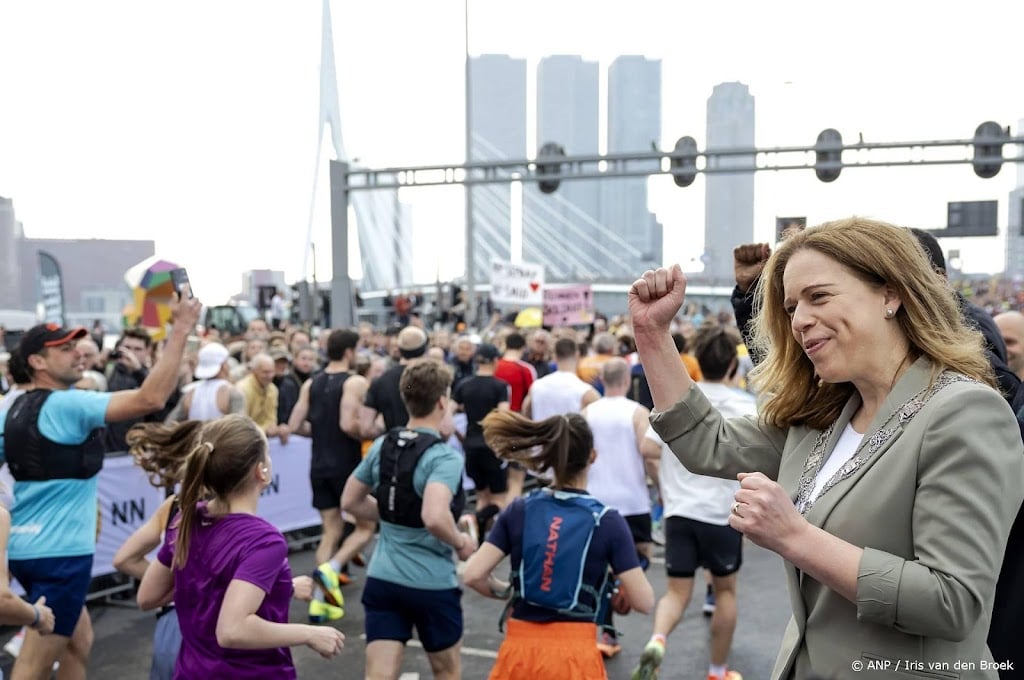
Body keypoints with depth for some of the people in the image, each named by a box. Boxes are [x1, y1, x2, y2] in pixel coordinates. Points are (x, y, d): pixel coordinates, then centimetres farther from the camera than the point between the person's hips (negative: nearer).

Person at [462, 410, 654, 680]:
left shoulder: (519, 510, -1)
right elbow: (644, 602, -8)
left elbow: (473, 575, -5)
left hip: (519, 651, 3)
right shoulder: (608, 521, -8)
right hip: (575, 654, -2)